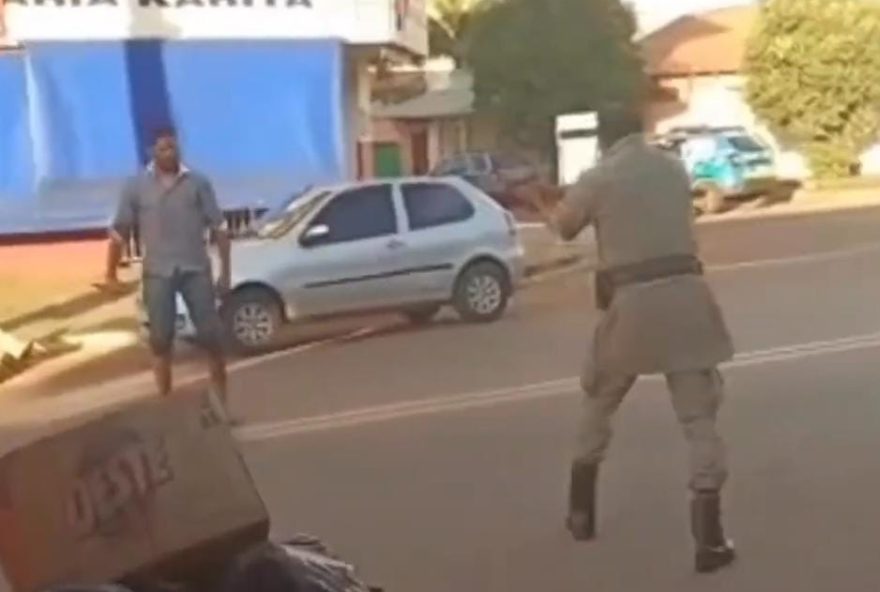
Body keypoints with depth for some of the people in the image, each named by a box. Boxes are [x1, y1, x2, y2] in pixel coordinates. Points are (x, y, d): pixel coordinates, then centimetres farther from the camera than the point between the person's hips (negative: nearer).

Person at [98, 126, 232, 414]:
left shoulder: (198, 183, 3)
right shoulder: (137, 186, 2)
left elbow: (219, 228, 4)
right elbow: (119, 232, 5)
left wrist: (225, 271, 0)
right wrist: (111, 274, 3)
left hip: (196, 269, 0)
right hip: (158, 273, 0)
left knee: (211, 334, 1)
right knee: (161, 339, 4)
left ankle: (222, 398, 13)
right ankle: (165, 399, 14)